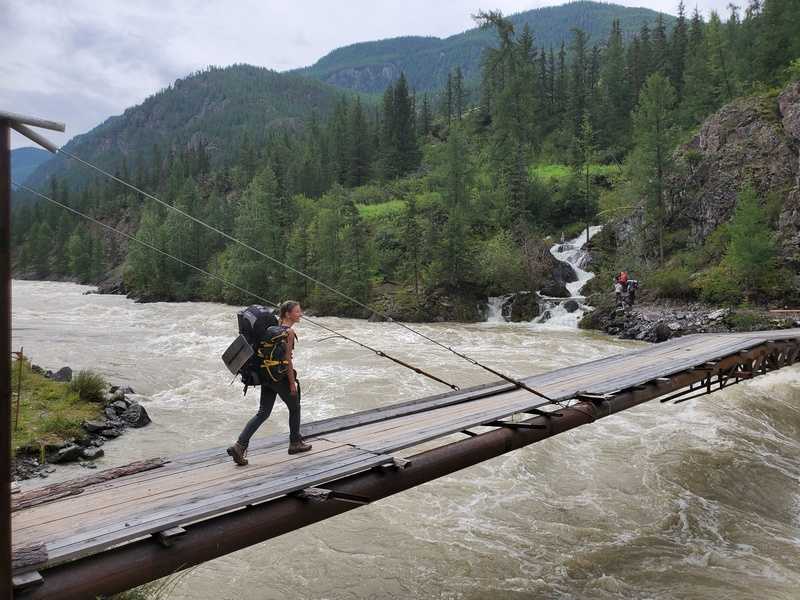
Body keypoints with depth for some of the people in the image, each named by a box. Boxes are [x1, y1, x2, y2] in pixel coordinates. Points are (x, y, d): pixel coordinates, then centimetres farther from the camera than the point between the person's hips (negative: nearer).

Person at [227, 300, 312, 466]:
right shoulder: (289, 332, -14)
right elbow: (287, 359, -17)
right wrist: (292, 383, -12)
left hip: (267, 375, 8)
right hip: (281, 376, -8)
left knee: (263, 412, 8)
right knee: (294, 408, 14)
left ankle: (240, 445, -2)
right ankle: (295, 443, 28)